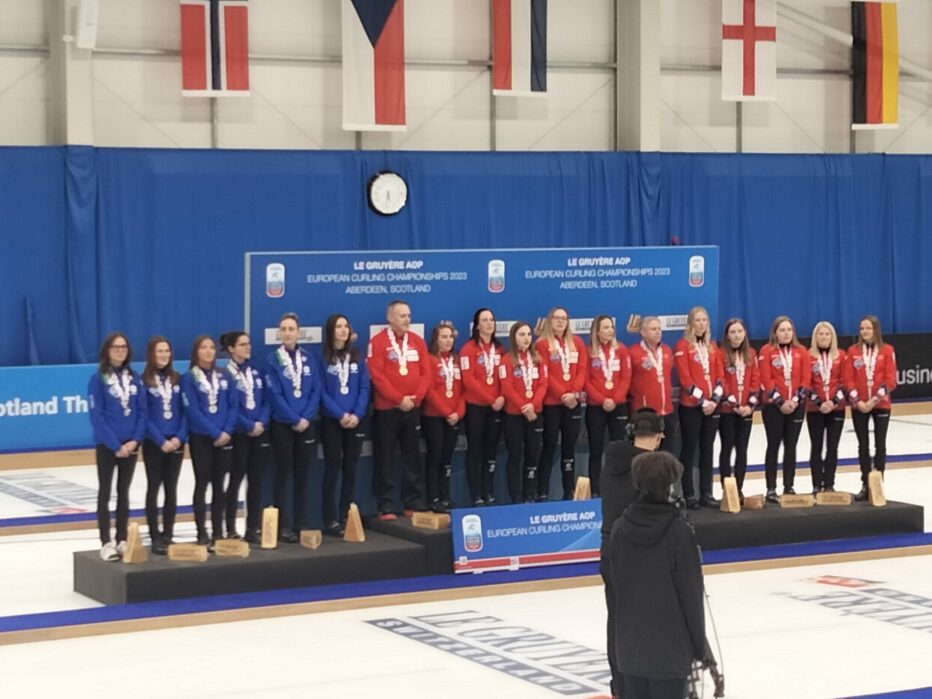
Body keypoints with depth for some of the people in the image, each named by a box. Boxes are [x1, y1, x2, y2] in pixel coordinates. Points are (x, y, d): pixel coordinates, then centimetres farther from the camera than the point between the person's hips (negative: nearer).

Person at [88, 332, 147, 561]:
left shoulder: (133, 378, 6)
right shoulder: (98, 379, -8)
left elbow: (142, 411, 5)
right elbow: (96, 416, -12)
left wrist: (135, 440, -8)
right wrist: (116, 445, -16)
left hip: (130, 445, 4)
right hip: (107, 445, -4)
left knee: (124, 493, 10)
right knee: (105, 492, 1)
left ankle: (122, 540, 16)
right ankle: (106, 543, 2)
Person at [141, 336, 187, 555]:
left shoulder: (177, 380, 7)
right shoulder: (144, 381, -5)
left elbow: (184, 411, 5)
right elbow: (144, 415, -9)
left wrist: (180, 437, -9)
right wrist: (161, 441, -14)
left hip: (176, 442, 4)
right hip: (154, 443, -4)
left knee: (171, 489, 6)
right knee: (154, 488, 1)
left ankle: (168, 535, 12)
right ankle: (155, 538, 4)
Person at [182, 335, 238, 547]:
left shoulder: (223, 376, 9)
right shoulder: (189, 378, -4)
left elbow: (233, 405, 5)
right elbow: (192, 410, -11)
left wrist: (227, 431, -9)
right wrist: (215, 433, -15)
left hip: (224, 438, 4)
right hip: (201, 438, -4)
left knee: (219, 485, 7)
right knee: (202, 484, -1)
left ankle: (218, 532, 12)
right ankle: (202, 535, 2)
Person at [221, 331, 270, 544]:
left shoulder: (255, 371, 12)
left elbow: (266, 399, 8)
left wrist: (262, 423, -8)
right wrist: (249, 426, -14)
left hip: (260, 432, 6)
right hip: (238, 434, -6)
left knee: (256, 481, 6)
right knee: (236, 480, -1)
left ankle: (252, 530, 11)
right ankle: (231, 530, 4)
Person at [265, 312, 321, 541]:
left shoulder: (308, 359, 7)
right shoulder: (273, 360, -4)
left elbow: (316, 391, 3)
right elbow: (275, 395, -10)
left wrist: (306, 418, -10)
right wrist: (294, 420, -14)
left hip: (306, 425, 3)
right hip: (282, 425, -3)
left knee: (302, 475, 7)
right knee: (284, 474, 0)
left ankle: (303, 524, 13)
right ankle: (284, 527, 2)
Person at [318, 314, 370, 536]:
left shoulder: (357, 356, 9)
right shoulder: (323, 358, -2)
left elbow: (365, 387, 4)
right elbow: (321, 391, -7)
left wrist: (357, 414, -10)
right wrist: (340, 415, -14)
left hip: (355, 420, 4)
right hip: (331, 421, -4)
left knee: (350, 469, 6)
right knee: (333, 469, -2)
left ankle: (347, 518, 13)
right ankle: (331, 521, 0)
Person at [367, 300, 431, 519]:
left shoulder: (417, 341, 9)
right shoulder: (378, 342, -5)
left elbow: (426, 373, 5)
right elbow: (377, 376, -12)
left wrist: (416, 398, -9)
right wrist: (399, 399, -15)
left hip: (413, 408, 4)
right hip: (386, 409, -4)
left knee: (412, 457, 9)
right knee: (385, 459, -1)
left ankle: (414, 503, 15)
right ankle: (386, 506, 3)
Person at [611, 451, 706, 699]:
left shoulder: (620, 528, -1)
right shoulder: (679, 532, -15)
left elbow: (617, 584, 7)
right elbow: (691, 592, -10)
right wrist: (698, 641, 0)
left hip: (630, 639, 5)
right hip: (670, 641, -4)